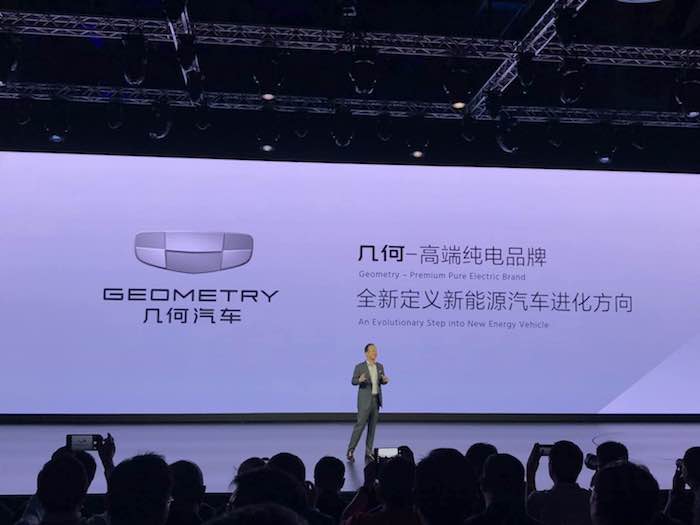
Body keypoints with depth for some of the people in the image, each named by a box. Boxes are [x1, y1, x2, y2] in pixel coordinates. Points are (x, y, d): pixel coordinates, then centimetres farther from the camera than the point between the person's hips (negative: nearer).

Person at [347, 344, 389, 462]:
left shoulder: (380, 366, 7)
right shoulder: (359, 367, -6)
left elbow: (381, 381, 14)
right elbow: (353, 381, -2)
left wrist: (385, 380, -10)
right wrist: (360, 380, -24)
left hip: (376, 399, 5)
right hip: (365, 400, -5)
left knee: (372, 427, 6)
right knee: (360, 425, -7)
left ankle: (369, 452, 12)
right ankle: (350, 450, 4)